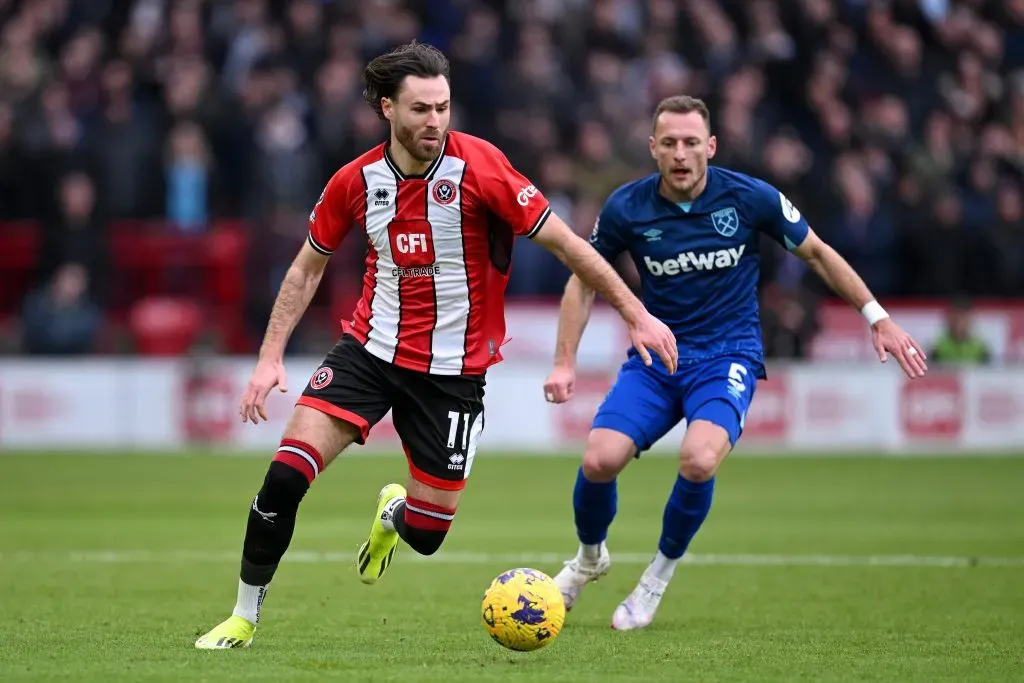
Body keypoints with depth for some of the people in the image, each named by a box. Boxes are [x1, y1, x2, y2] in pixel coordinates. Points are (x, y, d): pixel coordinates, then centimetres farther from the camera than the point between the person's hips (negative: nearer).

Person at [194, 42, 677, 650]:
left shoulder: (478, 167, -16)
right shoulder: (356, 181, -5)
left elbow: (565, 243, -11)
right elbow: (308, 267, 9)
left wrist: (637, 314, -12)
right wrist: (271, 358, 2)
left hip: (453, 370, -2)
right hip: (371, 348, 2)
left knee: (427, 534, 1)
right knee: (287, 474, -15)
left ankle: (394, 515, 41)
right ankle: (245, 617, 2)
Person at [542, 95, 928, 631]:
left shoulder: (749, 198, -10)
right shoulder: (626, 209, -7)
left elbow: (817, 253, 5)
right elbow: (585, 281, 8)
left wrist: (878, 318, 5)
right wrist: (564, 362, -1)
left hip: (728, 356, -2)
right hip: (655, 357, 2)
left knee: (698, 460, -31)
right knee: (600, 460, -20)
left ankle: (660, 574, -3)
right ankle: (590, 556, 15)